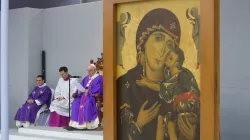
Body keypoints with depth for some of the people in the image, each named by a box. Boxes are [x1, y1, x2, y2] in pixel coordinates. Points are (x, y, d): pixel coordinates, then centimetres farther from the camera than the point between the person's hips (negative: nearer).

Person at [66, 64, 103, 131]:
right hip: (84, 95, 6)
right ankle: (74, 124, -25)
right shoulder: (86, 78, 22)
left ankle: (87, 124, -34)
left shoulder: (99, 78, 0)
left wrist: (89, 91, -20)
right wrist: (79, 91, -7)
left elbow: (98, 89, -13)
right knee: (75, 103, -19)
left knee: (87, 104, -36)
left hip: (93, 96, -6)